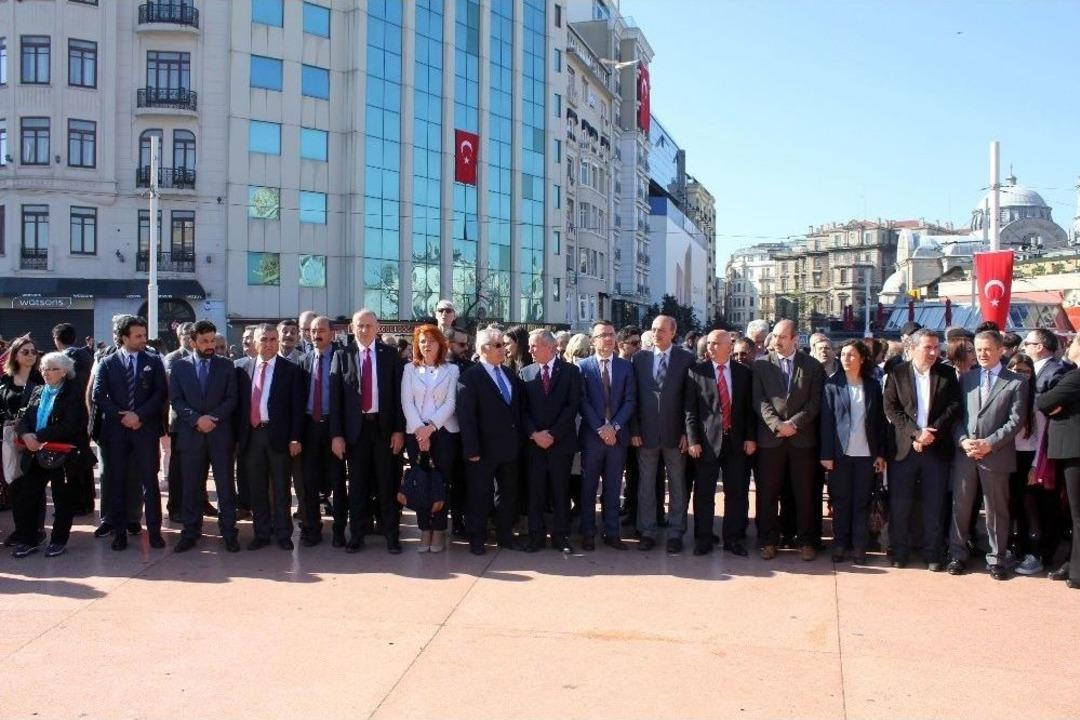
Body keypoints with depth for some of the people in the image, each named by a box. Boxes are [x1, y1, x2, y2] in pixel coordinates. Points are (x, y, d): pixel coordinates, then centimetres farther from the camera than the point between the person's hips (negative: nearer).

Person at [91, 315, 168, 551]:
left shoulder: (153, 361, 7)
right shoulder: (107, 363, 7)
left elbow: (161, 393, -1)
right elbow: (99, 395, 0)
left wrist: (139, 415, -12)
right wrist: (121, 416, -11)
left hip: (145, 428, -1)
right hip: (115, 429, 1)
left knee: (149, 480, -1)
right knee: (117, 481, 5)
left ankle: (154, 530, 4)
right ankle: (119, 531, 13)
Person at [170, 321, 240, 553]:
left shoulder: (226, 366, 6)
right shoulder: (180, 366, 7)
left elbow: (231, 399, 2)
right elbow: (175, 400, 1)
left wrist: (212, 418, -12)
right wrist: (197, 419, -13)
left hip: (220, 434, 0)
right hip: (190, 434, 0)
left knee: (225, 486, 1)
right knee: (191, 486, 6)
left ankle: (229, 532, 7)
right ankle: (190, 532, 15)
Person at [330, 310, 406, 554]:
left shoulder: (391, 355, 3)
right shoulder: (342, 356, 4)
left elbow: (399, 394, 1)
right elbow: (335, 398, 1)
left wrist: (399, 430, -5)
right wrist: (336, 434, -4)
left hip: (384, 427, 0)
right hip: (355, 427, 1)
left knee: (387, 484, 5)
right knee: (357, 485, 8)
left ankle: (391, 535, 12)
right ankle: (356, 535, 17)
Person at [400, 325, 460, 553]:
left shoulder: (451, 370, 5)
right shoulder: (410, 369, 9)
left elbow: (450, 403, -2)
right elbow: (407, 402, 1)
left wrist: (431, 427, -12)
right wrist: (420, 429, -11)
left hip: (444, 432, -1)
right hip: (416, 432, 1)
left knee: (442, 482, -2)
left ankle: (439, 531, 6)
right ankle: (425, 531, 8)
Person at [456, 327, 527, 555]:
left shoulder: (511, 375, 9)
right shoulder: (470, 378, -11)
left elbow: (518, 409, 16)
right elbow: (466, 416, -14)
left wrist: (519, 440, 7)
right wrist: (471, 450, -18)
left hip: (510, 446, 6)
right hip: (484, 449, -6)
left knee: (508, 492, 14)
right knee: (479, 494, 5)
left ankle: (505, 534, 26)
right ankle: (476, 538, 16)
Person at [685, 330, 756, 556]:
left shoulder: (744, 373, 6)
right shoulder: (696, 372, 1)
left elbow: (750, 408, 8)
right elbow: (690, 409, -1)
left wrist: (750, 437, 0)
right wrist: (693, 440, -7)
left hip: (737, 442, 2)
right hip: (707, 441, -2)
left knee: (737, 493, 7)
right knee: (704, 493, 4)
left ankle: (734, 539, 18)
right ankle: (703, 539, 14)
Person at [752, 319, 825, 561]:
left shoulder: (812, 366, 6)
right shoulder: (761, 364, 6)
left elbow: (815, 402, 0)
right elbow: (759, 400, -1)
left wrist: (794, 423, -12)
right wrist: (777, 424, -14)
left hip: (802, 437, 0)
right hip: (770, 438, 0)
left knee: (804, 493, 5)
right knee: (767, 493, 4)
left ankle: (805, 541, 16)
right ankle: (768, 540, 14)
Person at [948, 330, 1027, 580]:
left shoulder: (1016, 382, 1)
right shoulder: (966, 379, 12)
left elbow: (1015, 421, -6)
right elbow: (956, 415, 9)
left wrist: (989, 444, -14)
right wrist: (963, 440, -8)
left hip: (996, 456, -3)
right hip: (964, 454, 3)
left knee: (997, 510, 6)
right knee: (960, 507, 7)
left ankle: (996, 559, 17)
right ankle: (958, 554, 18)